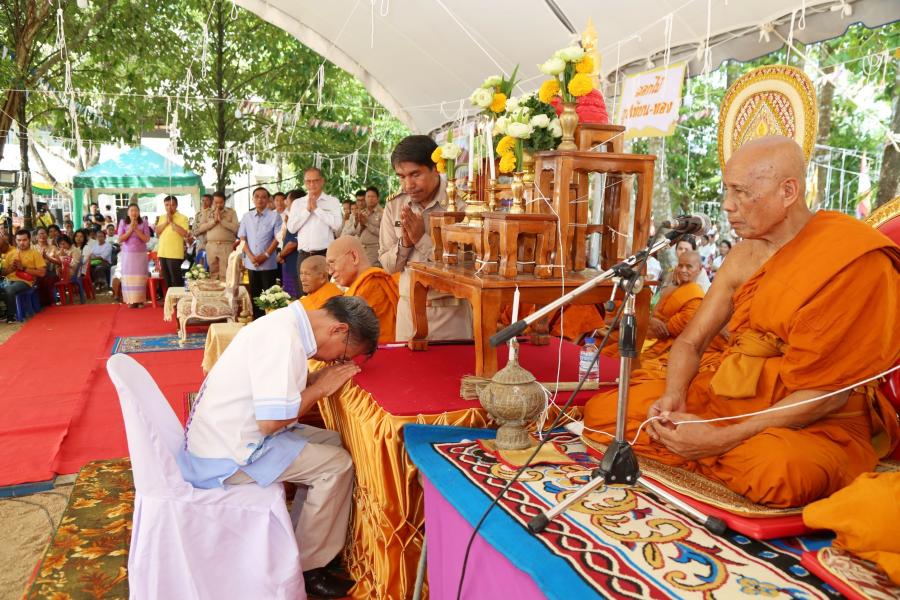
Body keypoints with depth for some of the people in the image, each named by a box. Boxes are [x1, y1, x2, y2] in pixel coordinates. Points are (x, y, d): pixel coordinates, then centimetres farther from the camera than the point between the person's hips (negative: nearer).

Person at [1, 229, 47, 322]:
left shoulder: (35, 253, 5)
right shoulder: (10, 253, 17)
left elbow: (42, 273, -5)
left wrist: (23, 268, -10)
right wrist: (12, 267, -3)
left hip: (25, 281, -4)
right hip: (9, 280, 4)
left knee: (8, 290, -34)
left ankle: (10, 316, -15)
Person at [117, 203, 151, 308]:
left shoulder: (143, 223, 0)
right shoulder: (123, 222, 1)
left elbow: (146, 239, -7)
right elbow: (120, 239, -4)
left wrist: (136, 229, -15)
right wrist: (130, 230, -13)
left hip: (141, 254, -1)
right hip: (127, 254, 1)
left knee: (139, 277, -2)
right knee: (128, 277, 1)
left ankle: (139, 301, 2)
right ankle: (130, 301, 5)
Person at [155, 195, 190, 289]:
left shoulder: (182, 218, -4)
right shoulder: (161, 217, 15)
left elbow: (185, 233, -16)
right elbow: (157, 232, 6)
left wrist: (171, 222, -12)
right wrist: (166, 222, -6)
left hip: (175, 254, -6)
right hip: (162, 253, 6)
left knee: (176, 280, -4)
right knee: (166, 279, 12)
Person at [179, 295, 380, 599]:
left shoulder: (285, 323, 4)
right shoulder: (283, 338, -26)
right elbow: (271, 421, -28)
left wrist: (319, 378, -1)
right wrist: (322, 387, -15)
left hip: (225, 436, 10)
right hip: (227, 457, -10)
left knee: (332, 441, 10)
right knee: (337, 465, -10)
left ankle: (304, 535, 20)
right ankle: (309, 566, 6)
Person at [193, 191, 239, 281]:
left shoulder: (231, 212, 7)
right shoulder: (206, 212, 13)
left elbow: (236, 228, -6)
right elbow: (200, 228, 2)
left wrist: (222, 220, -9)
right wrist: (214, 221, -7)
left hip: (227, 246, -2)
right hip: (211, 246, 2)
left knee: (225, 274, -5)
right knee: (212, 273, 6)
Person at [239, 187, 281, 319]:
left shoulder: (274, 216, -2)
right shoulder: (247, 217, 9)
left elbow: (277, 238, -5)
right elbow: (242, 238, 7)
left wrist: (265, 255, -13)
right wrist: (250, 256, -7)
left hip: (268, 263, -4)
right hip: (251, 263, 4)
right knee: (254, 294, 9)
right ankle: (256, 320, 16)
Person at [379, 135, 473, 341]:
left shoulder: (460, 203, -11)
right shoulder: (394, 205, 3)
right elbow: (387, 264, 6)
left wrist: (422, 239, -19)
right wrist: (404, 243, -12)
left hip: (450, 311, -4)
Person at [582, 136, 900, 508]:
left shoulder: (850, 258, -17)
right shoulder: (745, 255, 4)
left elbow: (829, 393, -19)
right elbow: (690, 342, 7)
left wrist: (720, 439, -24)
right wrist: (673, 396, -15)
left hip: (820, 423, -5)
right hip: (728, 396, 6)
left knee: (776, 469, -42)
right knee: (602, 409, -5)